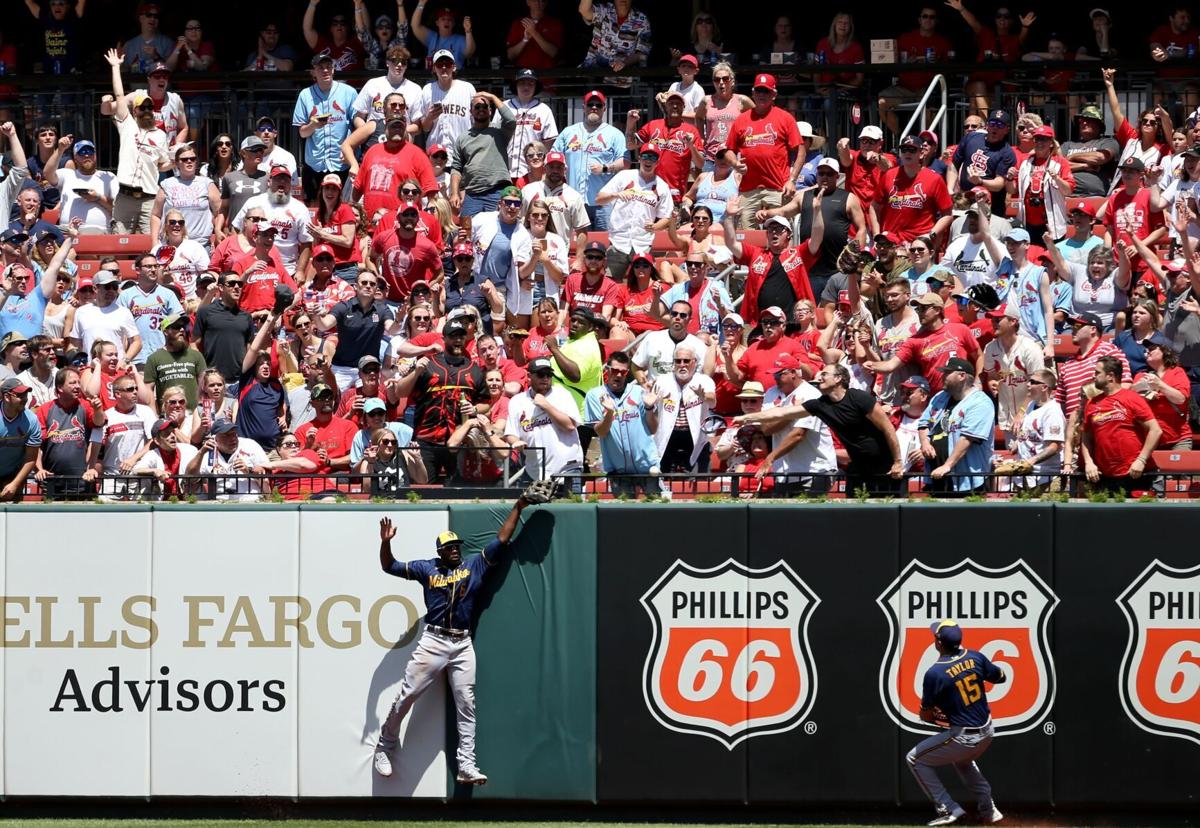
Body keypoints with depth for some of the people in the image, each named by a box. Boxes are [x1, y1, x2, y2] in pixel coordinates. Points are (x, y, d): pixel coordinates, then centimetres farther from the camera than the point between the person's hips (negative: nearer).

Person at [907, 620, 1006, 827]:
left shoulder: (935, 673, -20)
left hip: (963, 738, -7)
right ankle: (988, 809, 34)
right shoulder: (975, 658, -5)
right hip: (986, 734, 7)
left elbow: (925, 714, -10)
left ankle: (948, 810, 7)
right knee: (962, 759, 37)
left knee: (915, 759, 10)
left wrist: (934, 718, 11)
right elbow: (1001, 678, 13)